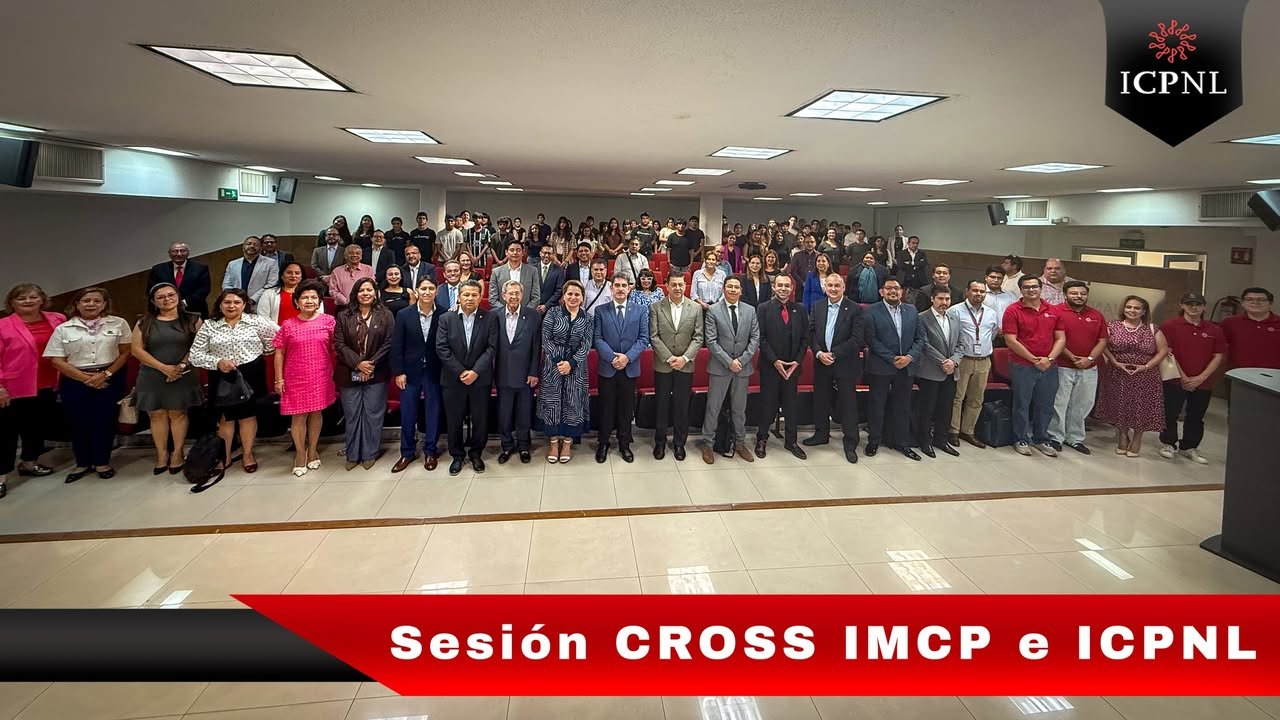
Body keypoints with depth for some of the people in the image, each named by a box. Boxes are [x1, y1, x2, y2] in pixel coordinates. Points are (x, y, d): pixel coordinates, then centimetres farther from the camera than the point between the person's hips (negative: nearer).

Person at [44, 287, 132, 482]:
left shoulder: (118, 324, 1)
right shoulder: (63, 329, 2)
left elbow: (125, 352, 0)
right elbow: (57, 360, -1)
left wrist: (105, 374, -10)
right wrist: (85, 378, -10)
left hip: (110, 380, -1)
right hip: (74, 381, 1)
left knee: (105, 421, 2)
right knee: (79, 423, 7)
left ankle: (102, 462, 18)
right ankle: (82, 463, 24)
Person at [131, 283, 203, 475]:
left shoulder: (192, 320, 3)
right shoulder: (144, 323, 5)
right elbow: (137, 349, -1)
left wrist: (182, 366, -12)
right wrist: (164, 368, -10)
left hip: (182, 376, -2)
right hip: (152, 376, 2)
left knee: (178, 413, 1)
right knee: (156, 415, 4)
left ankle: (177, 454, 10)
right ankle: (162, 455, 13)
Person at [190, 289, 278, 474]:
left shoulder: (256, 321, -2)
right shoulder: (209, 326, 1)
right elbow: (195, 355, -2)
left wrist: (262, 353, 4)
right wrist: (217, 362, -17)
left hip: (250, 376, -1)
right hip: (221, 378, 1)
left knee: (248, 415, 7)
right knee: (224, 417, 10)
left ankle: (248, 455, 21)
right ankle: (224, 456, 24)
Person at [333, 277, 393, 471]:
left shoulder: (385, 315, 1)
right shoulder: (343, 316, 5)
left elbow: (389, 343, -5)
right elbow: (339, 344, -2)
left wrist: (371, 364, -12)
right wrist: (358, 363, -14)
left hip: (376, 374, -1)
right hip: (350, 374, 1)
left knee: (373, 414, 4)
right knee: (351, 415, 7)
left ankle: (370, 453, 16)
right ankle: (352, 454, 19)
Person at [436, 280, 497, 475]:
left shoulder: (489, 318, -1)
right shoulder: (446, 319, 1)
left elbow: (491, 348, -7)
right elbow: (442, 348, -6)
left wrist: (475, 371, -16)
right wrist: (460, 372, -13)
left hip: (480, 379, 0)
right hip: (452, 379, 1)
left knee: (480, 420, 8)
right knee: (454, 421, 9)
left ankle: (476, 454, 28)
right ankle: (457, 456, 26)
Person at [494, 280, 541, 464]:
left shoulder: (533, 315, -5)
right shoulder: (495, 316, -1)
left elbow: (536, 346, -5)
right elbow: (491, 345, 1)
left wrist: (534, 372, -8)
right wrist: (492, 372, -2)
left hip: (524, 373, -1)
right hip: (503, 373, 1)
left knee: (524, 413, 10)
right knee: (504, 413, 11)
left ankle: (523, 445, 29)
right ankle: (507, 445, 29)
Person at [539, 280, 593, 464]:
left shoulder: (586, 318, 4)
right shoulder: (553, 312, -1)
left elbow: (586, 345, -3)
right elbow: (546, 339, -6)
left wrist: (571, 363, -15)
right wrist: (559, 360, -15)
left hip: (576, 366, 1)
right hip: (553, 364, -1)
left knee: (573, 403, 4)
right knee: (552, 401, 3)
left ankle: (568, 442, 17)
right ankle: (553, 441, 17)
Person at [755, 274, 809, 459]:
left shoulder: (799, 309, 6)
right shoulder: (763, 308, -3)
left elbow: (805, 338, 6)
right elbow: (761, 338, -8)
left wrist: (797, 361, -5)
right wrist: (774, 361, -13)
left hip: (793, 366, 3)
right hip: (770, 366, -3)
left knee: (791, 404, 11)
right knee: (768, 404, 5)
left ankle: (790, 441, 23)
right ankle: (762, 439, 19)